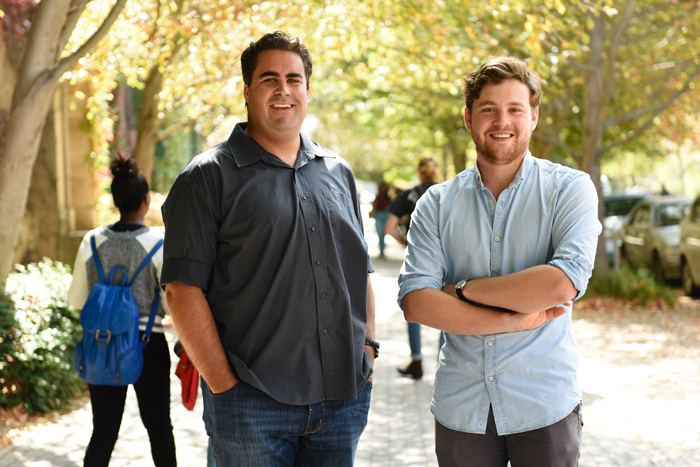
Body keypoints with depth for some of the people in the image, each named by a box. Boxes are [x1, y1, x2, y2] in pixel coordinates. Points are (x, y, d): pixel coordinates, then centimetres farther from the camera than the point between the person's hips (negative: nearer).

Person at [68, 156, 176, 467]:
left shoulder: (93, 241, -3)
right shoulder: (158, 243, -12)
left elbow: (76, 299, 4)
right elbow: (172, 303, -10)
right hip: (148, 345, -3)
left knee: (103, 431, 10)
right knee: (159, 428, 12)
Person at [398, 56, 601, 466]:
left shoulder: (570, 189, -3)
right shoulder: (437, 203, 3)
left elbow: (564, 282, -19)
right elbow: (414, 301, -9)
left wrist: (465, 288, -11)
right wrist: (515, 321, -17)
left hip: (544, 406, -2)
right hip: (460, 407, 2)